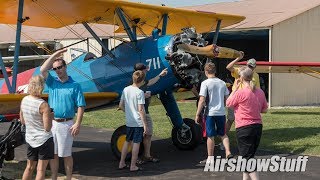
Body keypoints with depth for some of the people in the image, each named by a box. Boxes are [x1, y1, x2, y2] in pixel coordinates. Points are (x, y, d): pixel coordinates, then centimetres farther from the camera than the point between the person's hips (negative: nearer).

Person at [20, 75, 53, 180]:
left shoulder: (24, 100, -1)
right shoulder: (43, 105, -20)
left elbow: (22, 121, 10)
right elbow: (47, 127, -20)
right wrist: (50, 116, -4)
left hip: (30, 139, 6)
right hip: (44, 140, -6)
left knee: (29, 167, 19)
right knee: (41, 169, 3)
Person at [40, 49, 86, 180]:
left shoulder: (75, 86, -2)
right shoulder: (52, 82, 7)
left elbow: (80, 106, -6)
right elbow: (42, 70, -10)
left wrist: (78, 123, -16)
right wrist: (55, 55, -9)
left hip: (66, 124, -3)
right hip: (51, 123, 4)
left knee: (66, 154, 5)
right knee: (53, 154, 11)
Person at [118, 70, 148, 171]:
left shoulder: (126, 90, 4)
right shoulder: (139, 92, -15)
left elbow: (120, 105, 9)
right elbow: (141, 110, -18)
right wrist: (145, 125, -14)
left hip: (128, 122, 7)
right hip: (138, 122, -6)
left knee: (127, 141, 18)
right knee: (136, 143, 2)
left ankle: (122, 163, 23)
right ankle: (133, 166, 7)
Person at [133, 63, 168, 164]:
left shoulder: (143, 83, 11)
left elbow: (150, 82, 34)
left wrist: (160, 75, 40)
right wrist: (143, 96, -22)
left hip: (145, 113, 9)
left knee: (148, 135, 13)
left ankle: (147, 156, 23)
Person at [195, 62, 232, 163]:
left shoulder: (205, 83, -10)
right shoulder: (222, 83, 6)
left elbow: (202, 100, -14)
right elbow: (226, 99, 11)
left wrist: (197, 114, -8)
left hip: (210, 113, -4)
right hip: (221, 112, 5)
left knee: (210, 136, 4)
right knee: (223, 134, 18)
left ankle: (210, 158, 12)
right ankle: (228, 153, 7)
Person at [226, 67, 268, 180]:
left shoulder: (240, 92, -17)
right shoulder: (260, 92, 3)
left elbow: (228, 104, -2)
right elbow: (264, 110, 11)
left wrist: (235, 88, 1)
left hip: (244, 128, -7)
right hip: (258, 127, 7)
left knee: (247, 158, -2)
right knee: (249, 155, 21)